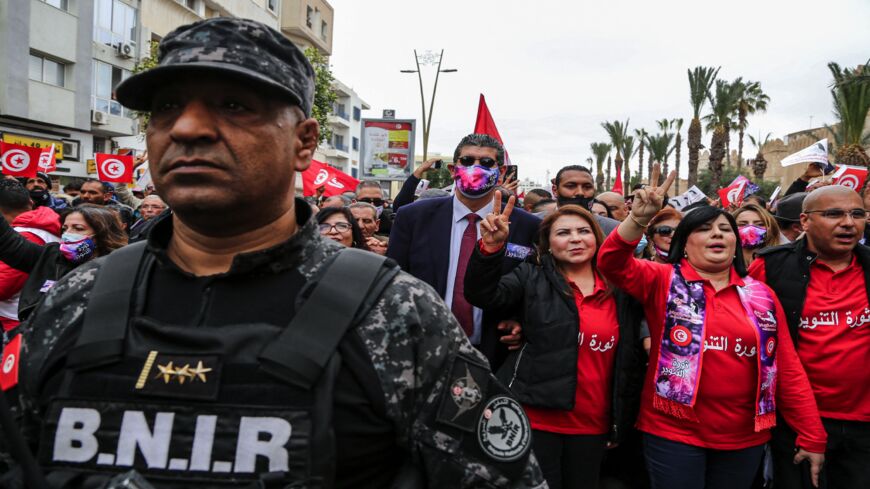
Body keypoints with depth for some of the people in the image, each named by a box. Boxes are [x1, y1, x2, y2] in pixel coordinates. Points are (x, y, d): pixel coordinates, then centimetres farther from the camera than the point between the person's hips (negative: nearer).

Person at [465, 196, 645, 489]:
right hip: (536, 419, -3)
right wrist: (491, 247, -32)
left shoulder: (621, 291, 6)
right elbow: (482, 295, -17)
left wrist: (621, 422, 12)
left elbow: (632, 360, 12)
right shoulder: (532, 278, -1)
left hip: (593, 427, 3)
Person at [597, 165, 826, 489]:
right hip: (673, 432, -3)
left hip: (745, 437, 4)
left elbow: (789, 369, 5)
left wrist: (812, 436, 3)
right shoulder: (663, 282, -2)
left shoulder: (761, 295, 5)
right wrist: (638, 219, -32)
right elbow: (612, 264, -18)